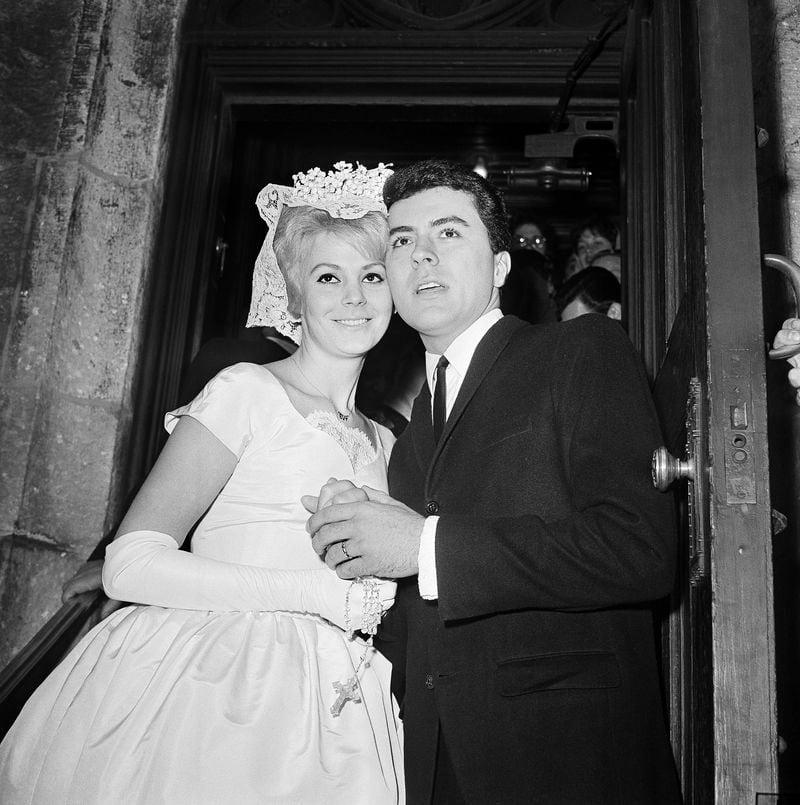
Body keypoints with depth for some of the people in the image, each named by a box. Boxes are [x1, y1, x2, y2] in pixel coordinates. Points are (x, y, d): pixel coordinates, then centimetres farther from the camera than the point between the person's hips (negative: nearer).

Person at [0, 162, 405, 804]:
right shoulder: (248, 392, -7)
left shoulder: (383, 442, 13)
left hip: (321, 716, 5)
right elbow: (130, 564, -15)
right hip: (205, 703, -5)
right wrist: (324, 593, -16)